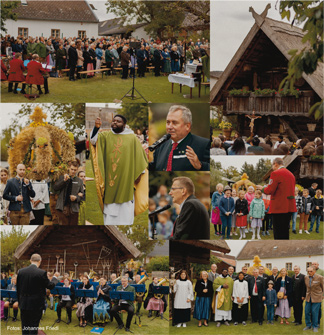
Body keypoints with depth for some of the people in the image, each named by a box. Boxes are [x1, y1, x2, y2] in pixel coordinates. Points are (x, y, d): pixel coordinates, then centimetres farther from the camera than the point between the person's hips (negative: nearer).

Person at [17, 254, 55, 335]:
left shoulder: (21, 271, -1)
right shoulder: (42, 273, -15)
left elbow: (18, 289, 5)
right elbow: (49, 286, -4)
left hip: (24, 305, 4)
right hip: (36, 305, -4)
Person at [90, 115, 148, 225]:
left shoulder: (132, 138, 4)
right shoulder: (105, 136, 7)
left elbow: (139, 156, 6)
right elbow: (93, 140, -10)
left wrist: (139, 174, 2)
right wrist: (96, 127, -28)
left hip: (126, 179, -1)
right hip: (110, 179, 2)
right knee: (109, 210, 3)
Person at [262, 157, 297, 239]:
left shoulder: (276, 173, -10)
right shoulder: (291, 174, 16)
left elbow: (270, 190, -15)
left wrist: (263, 189, 6)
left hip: (279, 207, -8)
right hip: (289, 207, 8)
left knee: (278, 234, -6)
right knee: (285, 232, 14)